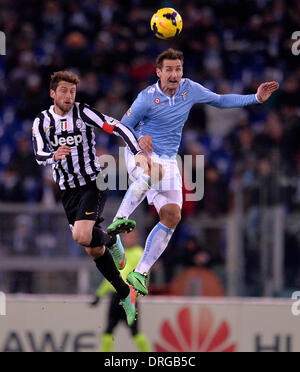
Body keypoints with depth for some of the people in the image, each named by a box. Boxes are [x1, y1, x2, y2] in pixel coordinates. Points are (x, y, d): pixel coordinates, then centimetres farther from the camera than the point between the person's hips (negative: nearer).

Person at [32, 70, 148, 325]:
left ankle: (111, 240, 5)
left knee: (82, 236, -27)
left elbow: (118, 128, -15)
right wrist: (54, 156, -34)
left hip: (93, 184, -4)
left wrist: (139, 153, -28)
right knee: (93, 251, 4)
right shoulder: (42, 122, 1)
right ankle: (126, 295, 16)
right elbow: (39, 156, -10)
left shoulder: (82, 113, -9)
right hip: (68, 191, 4)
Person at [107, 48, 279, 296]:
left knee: (172, 215, -8)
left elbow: (220, 101, 16)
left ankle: (141, 272, -2)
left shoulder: (189, 89, 1)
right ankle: (120, 219, -40)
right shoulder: (147, 98, -11)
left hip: (168, 161, 5)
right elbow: (123, 127, -2)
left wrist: (256, 98, 8)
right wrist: (138, 138, -24)